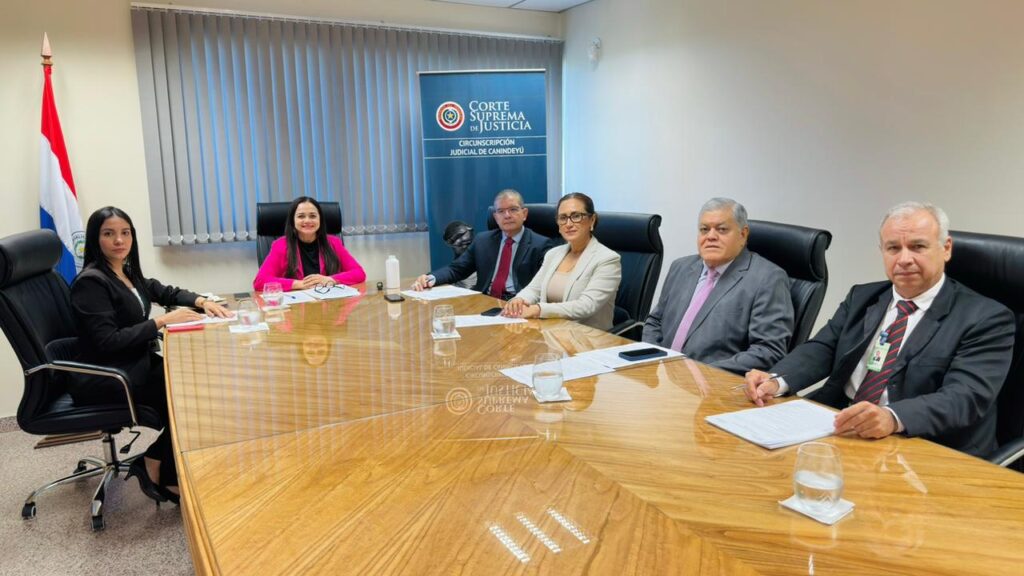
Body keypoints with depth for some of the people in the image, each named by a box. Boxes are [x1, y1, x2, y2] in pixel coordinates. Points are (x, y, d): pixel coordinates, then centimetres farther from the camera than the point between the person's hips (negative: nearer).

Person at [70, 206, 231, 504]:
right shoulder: (90, 282, -15)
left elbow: (167, 292, 23)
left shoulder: (128, 273, 10)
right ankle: (165, 476, 1)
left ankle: (156, 465, -4)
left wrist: (202, 301, 3)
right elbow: (107, 341, -23)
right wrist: (162, 321, -22)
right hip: (104, 379, -8)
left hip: (137, 365, 8)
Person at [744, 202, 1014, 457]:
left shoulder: (986, 318, -3)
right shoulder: (861, 297, 14)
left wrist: (893, 417, -36)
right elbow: (822, 349, 6)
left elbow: (966, 396, -17)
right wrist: (776, 380, -16)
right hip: (835, 430, 6)